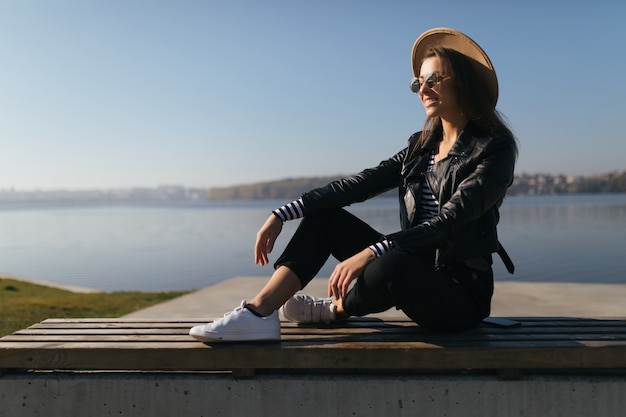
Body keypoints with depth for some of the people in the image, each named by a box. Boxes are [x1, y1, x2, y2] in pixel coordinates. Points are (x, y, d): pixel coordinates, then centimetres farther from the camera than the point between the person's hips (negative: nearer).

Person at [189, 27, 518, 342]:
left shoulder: (494, 149, -11)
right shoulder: (421, 147, 10)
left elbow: (448, 221, -24)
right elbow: (358, 185, 0)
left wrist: (370, 252, -36)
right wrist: (283, 214, -9)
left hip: (461, 293, -6)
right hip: (414, 271, 7)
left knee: (388, 267, -37)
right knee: (324, 215, -1)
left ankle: (336, 308, -2)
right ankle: (258, 312, -16)